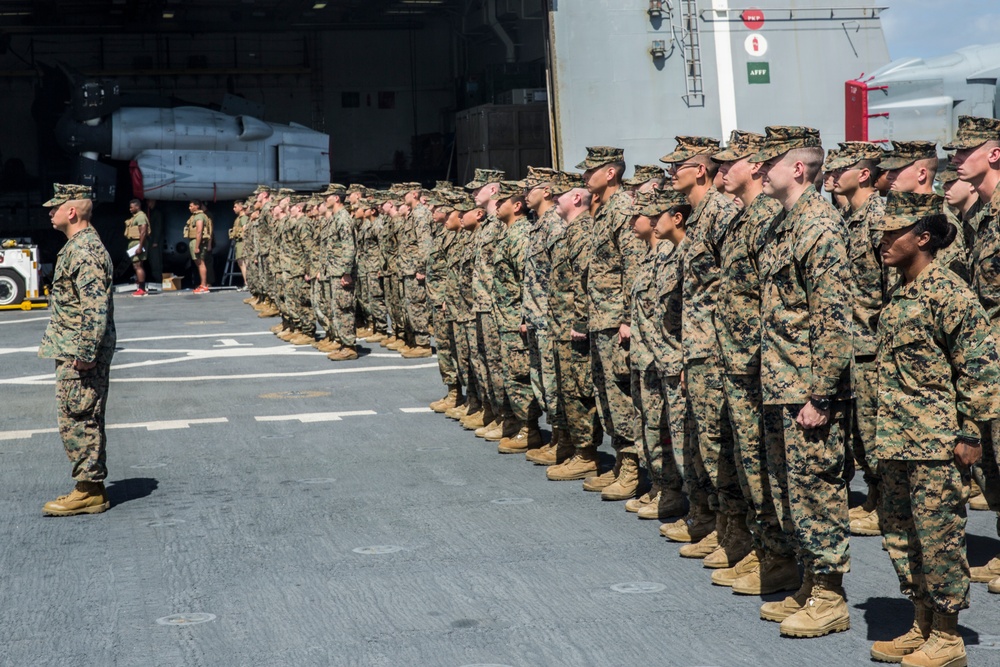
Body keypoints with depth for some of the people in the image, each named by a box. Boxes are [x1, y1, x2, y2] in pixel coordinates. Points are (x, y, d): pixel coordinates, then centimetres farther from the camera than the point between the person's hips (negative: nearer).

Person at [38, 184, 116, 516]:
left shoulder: (84, 250, -19)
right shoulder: (79, 245, 15)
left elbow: (96, 308, -25)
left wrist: (84, 353, -24)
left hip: (78, 355, -11)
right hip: (74, 352, 11)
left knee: (78, 421, -5)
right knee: (83, 422, 14)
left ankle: (90, 492, 1)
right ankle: (90, 486, 21)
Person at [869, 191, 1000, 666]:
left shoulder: (947, 292, -13)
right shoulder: (897, 294, 13)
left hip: (936, 444, -9)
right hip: (895, 444, 9)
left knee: (938, 535, -1)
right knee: (901, 535, 14)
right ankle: (921, 626, 26)